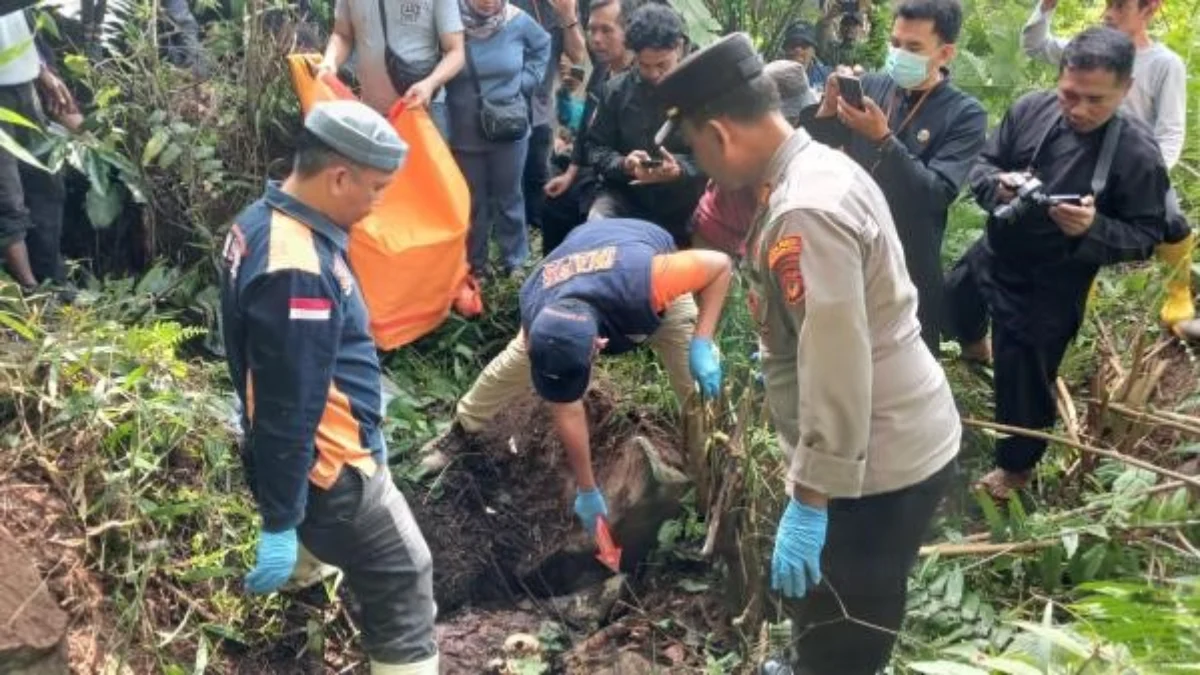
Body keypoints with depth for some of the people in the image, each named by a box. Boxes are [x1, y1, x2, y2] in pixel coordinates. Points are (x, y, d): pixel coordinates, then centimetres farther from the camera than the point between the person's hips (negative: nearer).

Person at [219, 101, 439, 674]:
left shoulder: (263, 220, 1)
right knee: (403, 588, 2)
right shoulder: (298, 271, -30)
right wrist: (280, 523, -22)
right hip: (326, 469, -10)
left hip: (297, 454, 10)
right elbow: (291, 409, -28)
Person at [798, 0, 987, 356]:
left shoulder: (965, 114, -10)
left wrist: (883, 139, -30)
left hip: (909, 265, -3)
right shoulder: (872, 86, 0)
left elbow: (937, 194, -21)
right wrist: (828, 108, -21)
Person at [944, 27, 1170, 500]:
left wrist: (1093, 228, -35)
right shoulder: (1030, 109, -13)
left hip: (1047, 290, -5)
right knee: (952, 311, 33)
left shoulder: (1138, 152, -23)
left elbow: (1148, 235, -16)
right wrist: (999, 186, -27)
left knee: (1023, 382, 10)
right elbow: (980, 167, -3)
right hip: (991, 256, 5)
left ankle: (1016, 466, 38)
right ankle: (975, 341, 71)